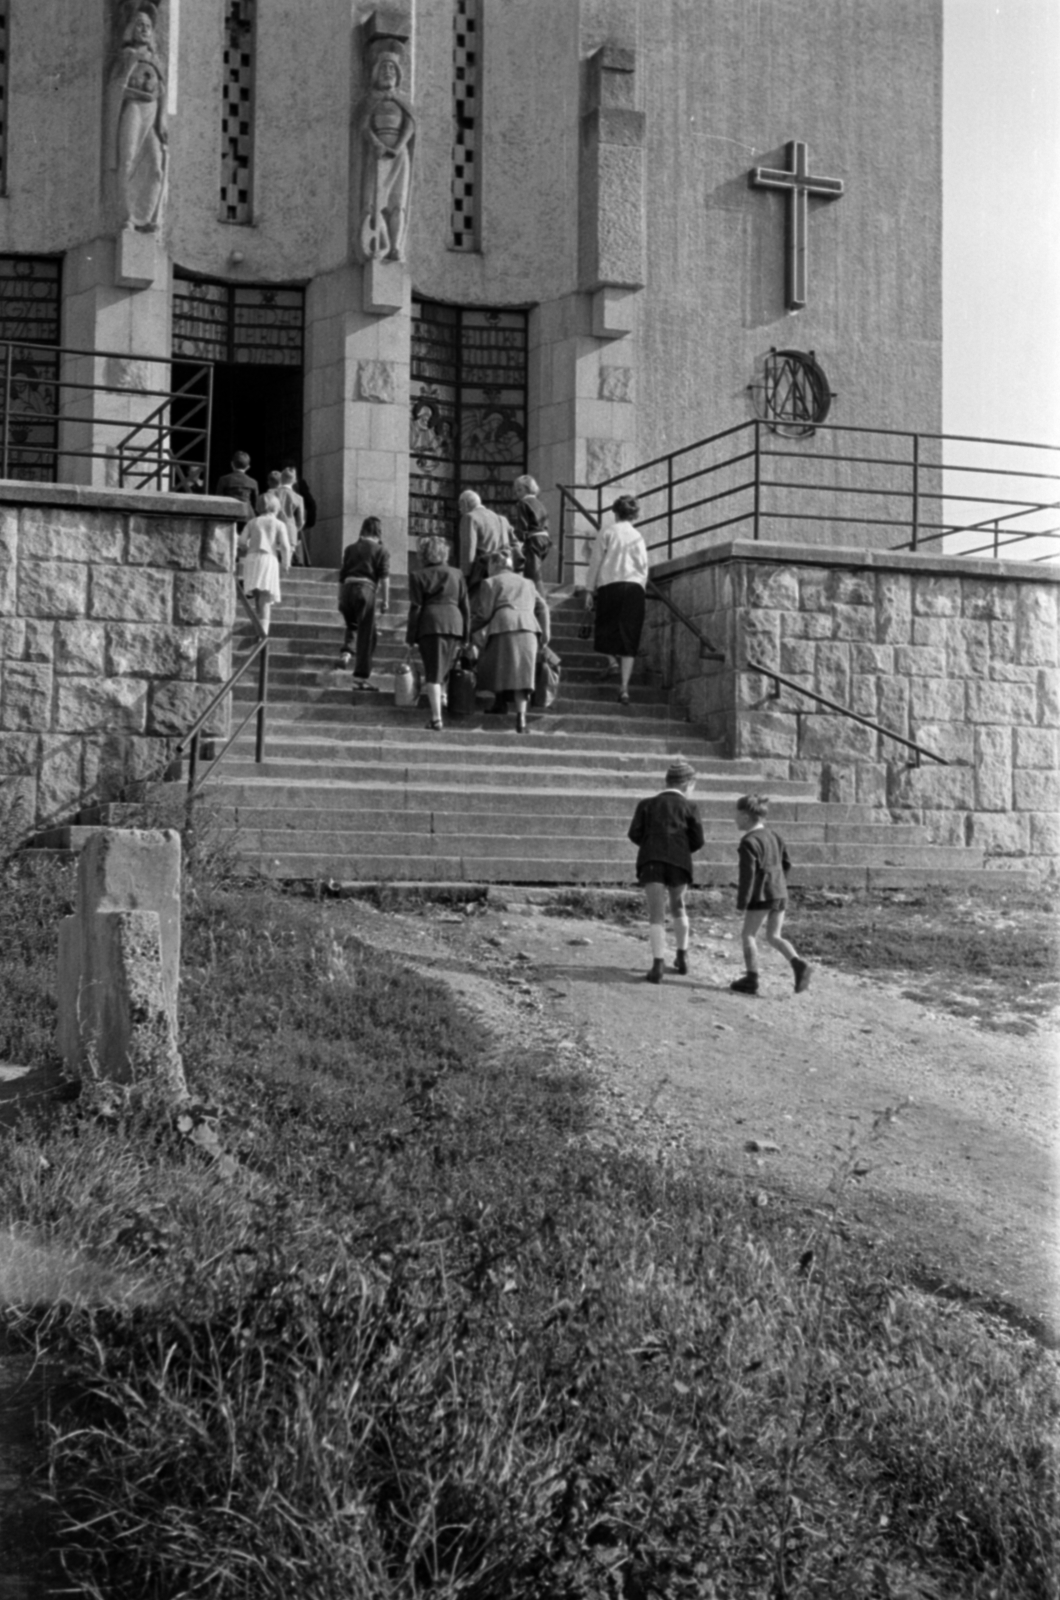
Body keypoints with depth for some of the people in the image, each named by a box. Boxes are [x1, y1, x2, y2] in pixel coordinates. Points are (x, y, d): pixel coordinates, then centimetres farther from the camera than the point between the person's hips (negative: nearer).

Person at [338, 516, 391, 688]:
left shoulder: (350, 549, 17)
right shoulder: (380, 551, 6)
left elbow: (341, 575, 18)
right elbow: (384, 578, -2)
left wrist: (340, 599, 24)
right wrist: (385, 600, 0)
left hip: (347, 589, 4)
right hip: (366, 589, -4)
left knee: (352, 626, 28)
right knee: (366, 634, 2)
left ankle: (346, 650, 0)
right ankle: (361, 676, 0)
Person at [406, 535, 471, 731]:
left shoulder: (418, 576, 4)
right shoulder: (457, 574, 13)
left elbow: (415, 608, -1)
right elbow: (465, 607, 11)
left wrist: (410, 639, 2)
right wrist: (465, 637, 14)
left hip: (430, 625, -3)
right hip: (455, 624, 3)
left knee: (433, 673, -4)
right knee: (443, 670, 15)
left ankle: (436, 718, -12)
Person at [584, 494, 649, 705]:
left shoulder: (606, 533, 4)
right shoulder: (638, 537, 12)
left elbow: (595, 563, 2)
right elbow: (644, 568, 12)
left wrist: (589, 590, 4)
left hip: (609, 585, -2)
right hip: (634, 587, 2)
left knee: (605, 625, 21)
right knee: (629, 639, 0)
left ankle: (611, 659, -3)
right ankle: (624, 687, -6)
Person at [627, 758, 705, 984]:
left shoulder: (647, 804, 13)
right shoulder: (688, 807, 8)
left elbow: (635, 834, 3)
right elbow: (698, 841, 3)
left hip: (651, 863, 0)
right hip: (679, 863, 0)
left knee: (656, 915, 1)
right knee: (678, 907, 23)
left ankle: (658, 964, -13)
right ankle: (682, 957, 30)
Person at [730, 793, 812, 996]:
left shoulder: (749, 842, -12)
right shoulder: (773, 836, 13)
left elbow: (747, 874, -16)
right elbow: (786, 864, 17)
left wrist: (742, 902, -13)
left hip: (761, 894, -8)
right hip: (780, 893, 8)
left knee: (748, 934, 4)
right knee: (774, 936, 12)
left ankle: (751, 979, 3)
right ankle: (799, 964, -9)